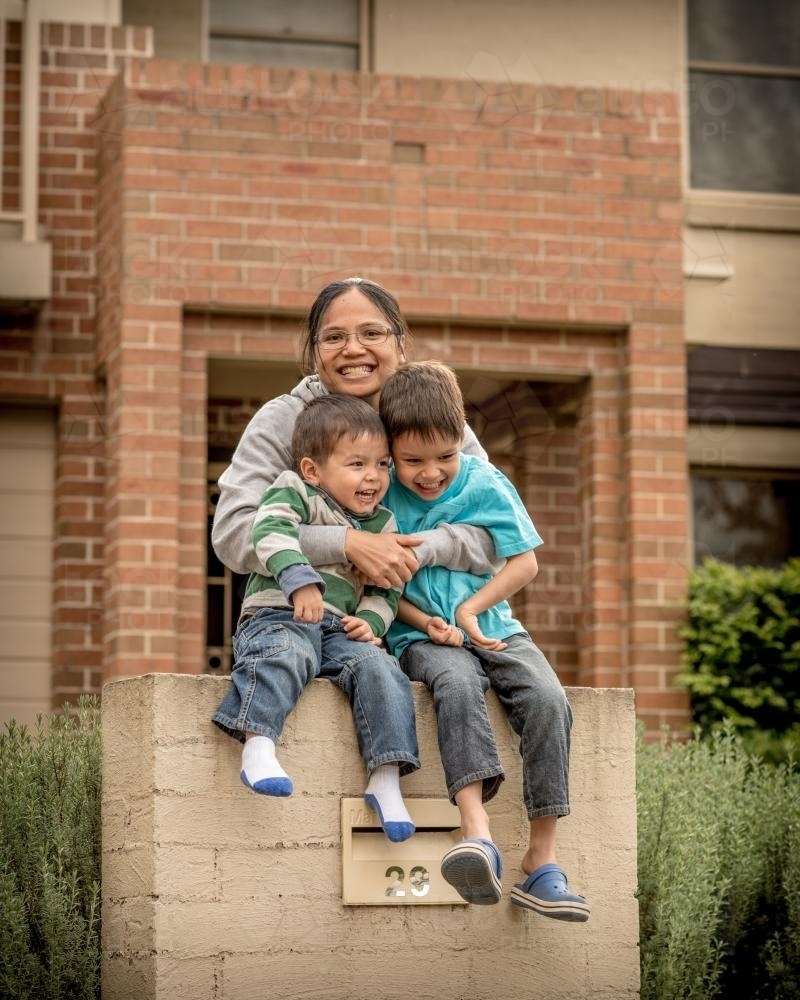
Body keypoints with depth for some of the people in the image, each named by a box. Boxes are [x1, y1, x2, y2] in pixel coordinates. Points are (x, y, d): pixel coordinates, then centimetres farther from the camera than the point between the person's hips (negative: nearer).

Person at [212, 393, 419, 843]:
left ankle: (386, 779, -23)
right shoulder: (294, 491, 4)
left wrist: (371, 621, -4)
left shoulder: (383, 525, 20)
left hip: (340, 630, 5)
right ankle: (258, 747, -50)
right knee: (285, 654, -38)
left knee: (380, 668, -22)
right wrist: (300, 580, -32)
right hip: (279, 615, -5)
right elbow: (272, 532, -16)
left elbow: (385, 589, 19)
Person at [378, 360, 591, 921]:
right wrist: (425, 622, -11)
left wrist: (468, 610, -8)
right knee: (457, 683, -37)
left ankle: (542, 860, -24)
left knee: (547, 697, -26)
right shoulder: (382, 495, 0)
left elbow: (525, 563, 2)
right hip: (421, 637, -2)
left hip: (492, 628, 2)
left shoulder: (486, 485, 1)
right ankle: (478, 833, -52)